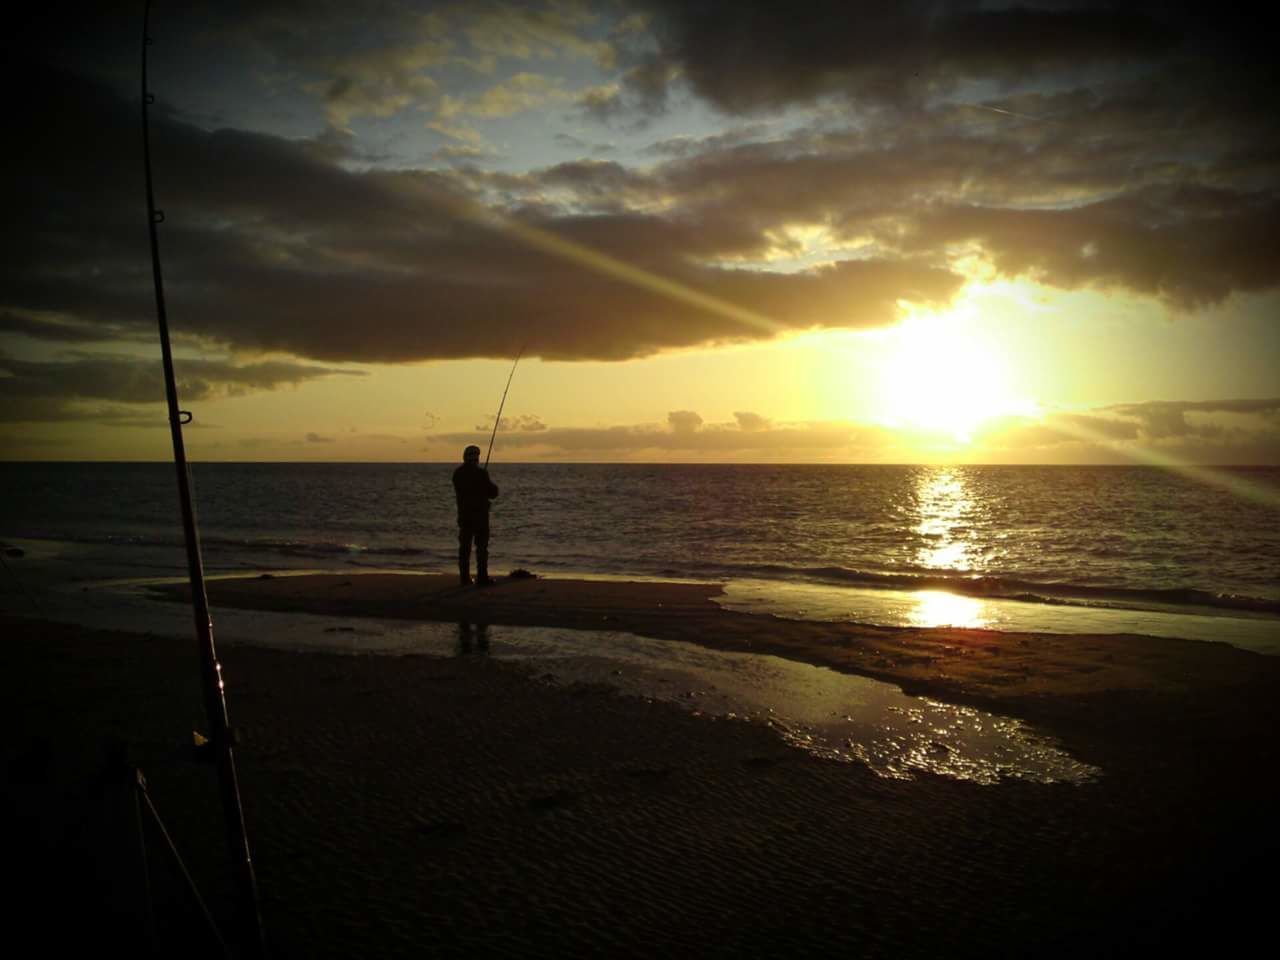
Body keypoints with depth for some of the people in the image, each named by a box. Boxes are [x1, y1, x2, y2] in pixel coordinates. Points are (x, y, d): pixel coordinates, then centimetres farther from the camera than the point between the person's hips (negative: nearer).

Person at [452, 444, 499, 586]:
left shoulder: (457, 473, 2)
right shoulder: (481, 473, -14)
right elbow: (493, 493, -8)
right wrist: (492, 485, 12)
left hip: (464, 515, 5)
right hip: (480, 515, -5)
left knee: (464, 547, 9)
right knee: (481, 547, 0)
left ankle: (464, 577, 11)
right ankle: (482, 577, -3)